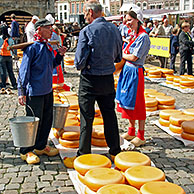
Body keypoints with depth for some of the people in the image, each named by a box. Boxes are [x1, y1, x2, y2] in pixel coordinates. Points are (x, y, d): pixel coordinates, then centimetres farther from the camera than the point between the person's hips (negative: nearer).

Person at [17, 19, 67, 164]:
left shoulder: (48, 47, 10)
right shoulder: (32, 47, -13)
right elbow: (24, 70, -15)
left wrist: (59, 55, 4)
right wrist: (22, 92, -18)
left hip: (48, 90, 8)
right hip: (35, 92, -8)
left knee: (47, 119, 15)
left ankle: (41, 146, 32)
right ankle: (26, 151, 15)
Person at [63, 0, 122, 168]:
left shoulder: (87, 31, -15)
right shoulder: (115, 29, 3)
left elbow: (80, 61, -17)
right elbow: (118, 57, 12)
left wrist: (80, 66, 3)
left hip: (90, 80, -5)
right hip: (109, 79, 5)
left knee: (87, 119, 3)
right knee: (109, 115, 15)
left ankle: (83, 156, 13)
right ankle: (115, 152, 25)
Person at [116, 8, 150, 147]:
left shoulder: (143, 36, -14)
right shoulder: (132, 34, 13)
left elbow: (133, 57, -17)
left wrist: (122, 54, -3)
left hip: (135, 72, -8)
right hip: (126, 70, 8)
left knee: (136, 104, -2)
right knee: (127, 102, 13)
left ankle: (141, 136, 8)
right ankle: (131, 131, 26)